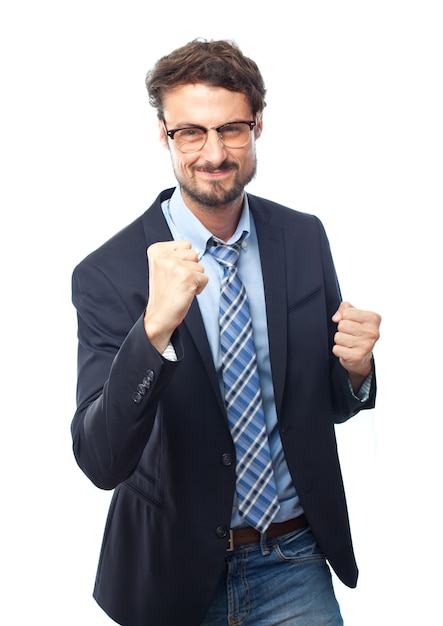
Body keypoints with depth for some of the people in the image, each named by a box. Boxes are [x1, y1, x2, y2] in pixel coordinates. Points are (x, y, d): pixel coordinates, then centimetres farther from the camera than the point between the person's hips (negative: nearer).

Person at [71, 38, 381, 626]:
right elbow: (100, 462, -23)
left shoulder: (305, 238, -4)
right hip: (174, 570, -1)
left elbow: (331, 403, 6)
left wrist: (355, 367, -17)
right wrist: (155, 328, -36)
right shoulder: (108, 274, -16)